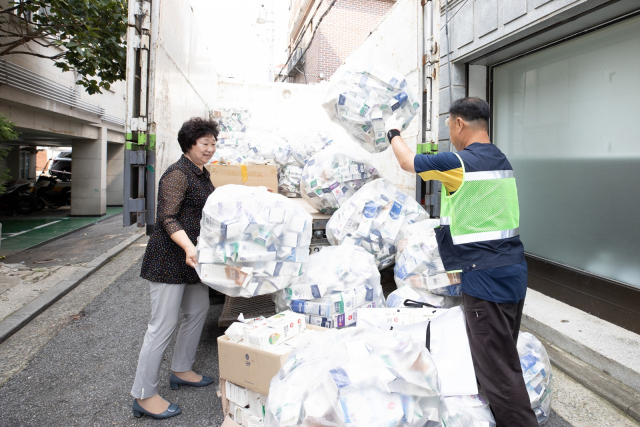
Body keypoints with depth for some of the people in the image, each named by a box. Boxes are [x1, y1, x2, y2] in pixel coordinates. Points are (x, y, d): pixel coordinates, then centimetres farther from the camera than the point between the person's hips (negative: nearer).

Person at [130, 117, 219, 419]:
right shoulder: (178, 174, -15)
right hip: (170, 258, -10)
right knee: (163, 324, -4)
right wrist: (189, 247, -34)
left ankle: (181, 371, 36)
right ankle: (143, 395, 10)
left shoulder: (202, 174, 15)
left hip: (193, 258, 10)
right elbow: (168, 219, -22)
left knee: (198, 311, 18)